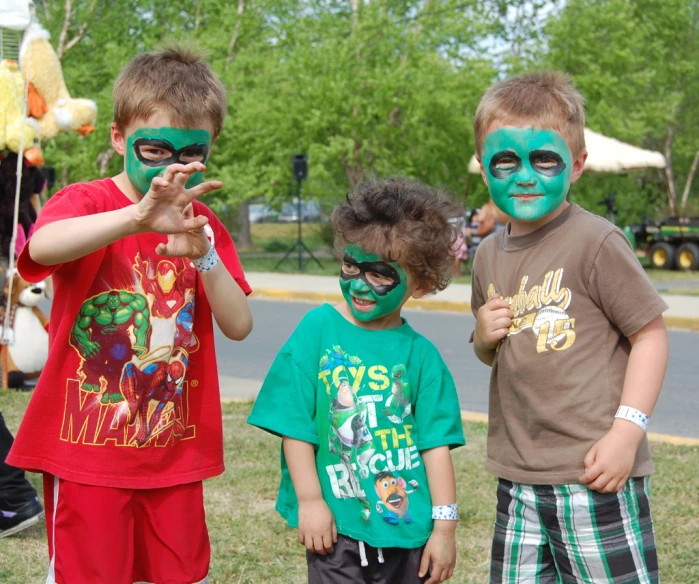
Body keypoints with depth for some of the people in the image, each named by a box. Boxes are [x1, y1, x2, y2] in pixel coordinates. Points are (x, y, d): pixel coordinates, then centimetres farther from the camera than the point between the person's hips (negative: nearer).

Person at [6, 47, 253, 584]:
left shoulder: (204, 227, 7)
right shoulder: (86, 202, -8)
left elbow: (239, 326, -4)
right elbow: (42, 247, -33)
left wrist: (204, 257, -21)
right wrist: (138, 218, -48)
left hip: (174, 453, 5)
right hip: (88, 453, -4)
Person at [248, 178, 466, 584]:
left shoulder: (420, 353, -3)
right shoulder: (318, 329, -5)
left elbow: (436, 444, -2)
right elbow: (295, 423, -5)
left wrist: (444, 527, -3)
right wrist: (310, 500, -8)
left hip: (408, 526, 2)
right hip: (337, 525, -1)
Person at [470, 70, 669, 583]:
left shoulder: (595, 242, -11)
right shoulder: (490, 255, 10)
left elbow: (650, 333, -9)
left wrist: (627, 430, -17)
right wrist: (484, 338, 0)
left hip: (595, 475, -7)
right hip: (518, 479, 7)